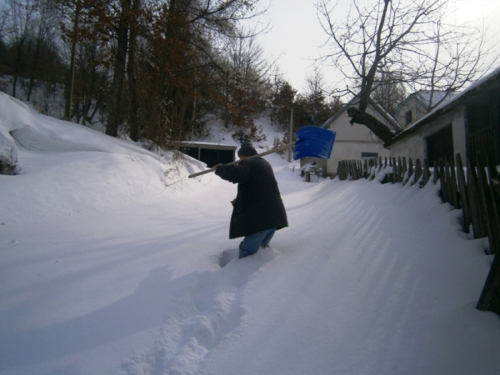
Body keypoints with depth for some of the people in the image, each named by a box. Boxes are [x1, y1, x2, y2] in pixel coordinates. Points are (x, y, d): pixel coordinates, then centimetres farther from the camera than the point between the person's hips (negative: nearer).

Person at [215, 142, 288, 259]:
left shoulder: (247, 163, -4)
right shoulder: (265, 164, 24)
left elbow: (235, 173, -26)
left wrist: (220, 169, -7)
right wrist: (239, 200, 28)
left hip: (260, 217, -9)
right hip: (275, 215, 9)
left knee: (247, 250, -8)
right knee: (261, 247, 20)